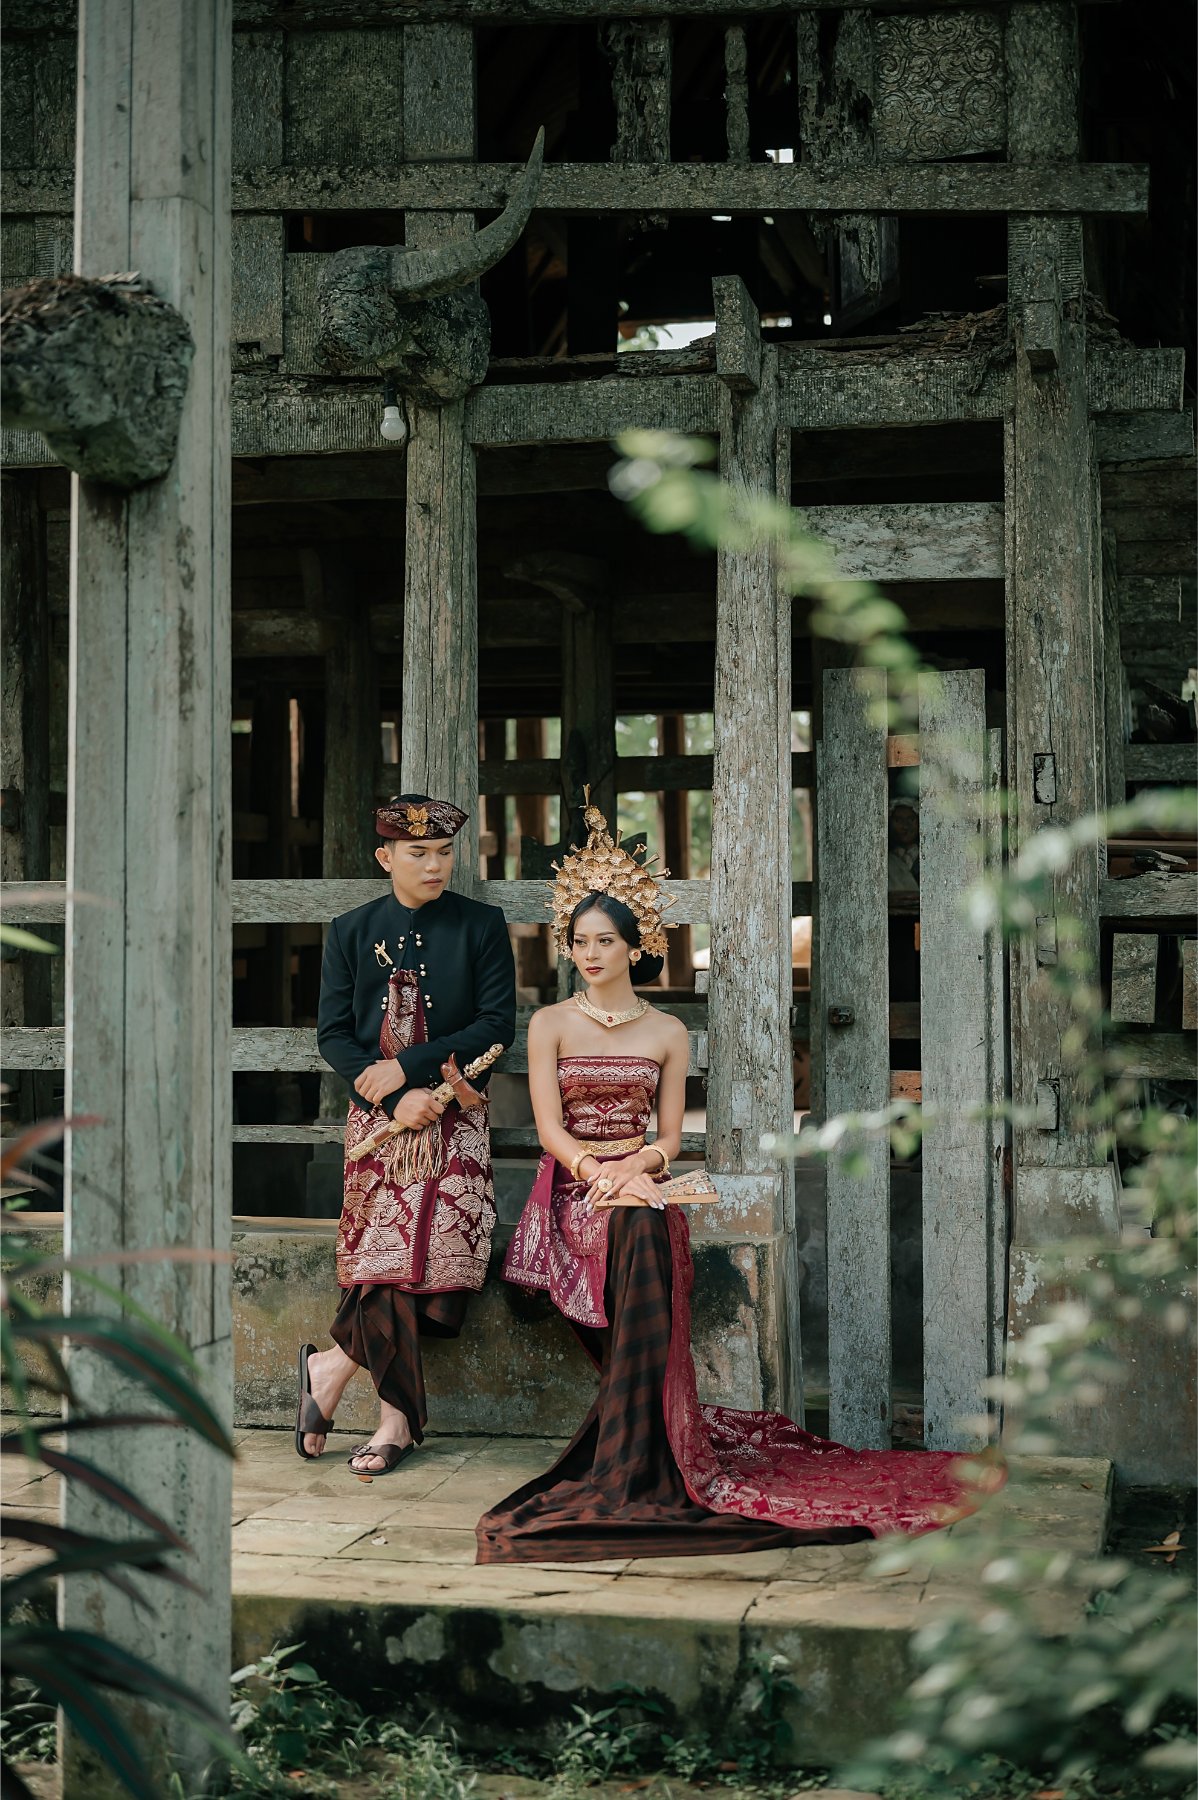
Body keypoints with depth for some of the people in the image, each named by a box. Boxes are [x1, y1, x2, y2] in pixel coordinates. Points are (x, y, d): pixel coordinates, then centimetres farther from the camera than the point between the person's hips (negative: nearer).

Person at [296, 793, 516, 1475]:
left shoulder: (481, 926, 5)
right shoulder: (352, 932, 9)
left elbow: (497, 1025, -2)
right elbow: (333, 1032, 4)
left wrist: (407, 1066, -11)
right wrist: (401, 1101, -10)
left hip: (456, 1116, -1)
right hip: (379, 1115, 1)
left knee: (439, 1252, -14)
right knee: (387, 1255, -10)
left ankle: (333, 1366, 2)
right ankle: (400, 1420, 1)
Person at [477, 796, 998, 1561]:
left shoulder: (667, 1033, 11)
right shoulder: (552, 1024, 8)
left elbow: (669, 1136, 7)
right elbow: (550, 1127, -2)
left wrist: (632, 1167, -15)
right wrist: (597, 1171, -19)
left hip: (641, 1190, 1)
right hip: (575, 1192, -1)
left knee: (646, 1232, -33)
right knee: (635, 1231, -33)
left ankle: (633, 1462, -29)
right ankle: (640, 1460, -25)